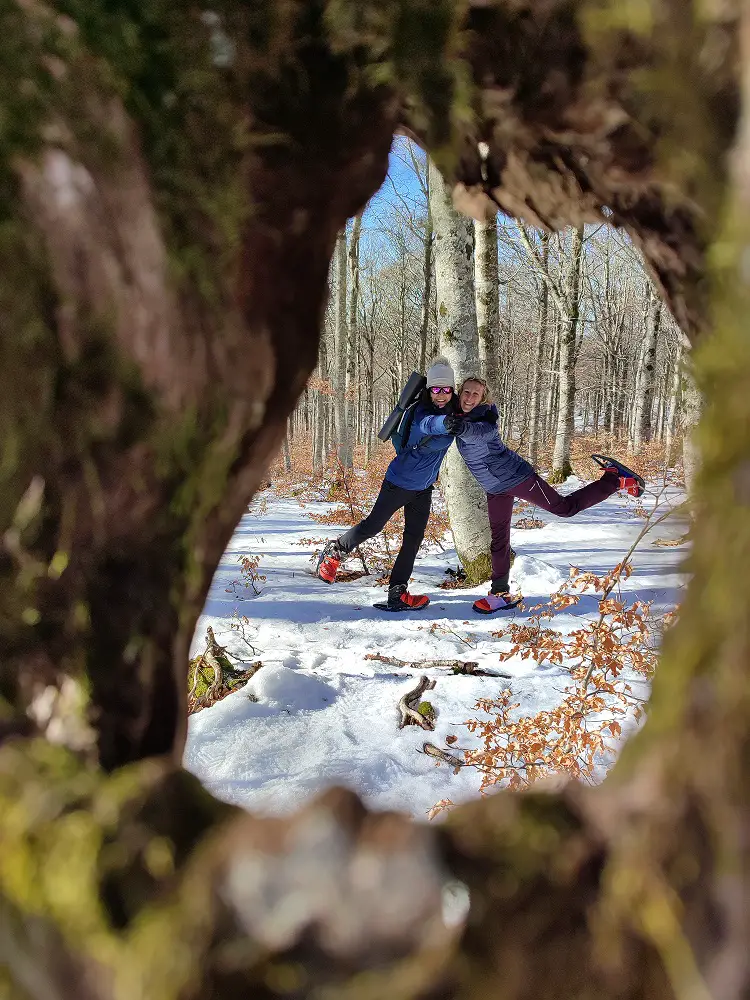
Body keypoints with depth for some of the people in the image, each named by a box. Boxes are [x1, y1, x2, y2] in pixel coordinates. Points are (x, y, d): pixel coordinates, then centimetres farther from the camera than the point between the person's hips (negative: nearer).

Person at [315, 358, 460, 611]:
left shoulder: (456, 411, -2)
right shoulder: (422, 411, -24)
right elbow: (428, 425, -49)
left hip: (423, 488, 7)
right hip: (399, 482, -7)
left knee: (414, 539, 6)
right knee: (373, 525, 6)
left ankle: (398, 593, 12)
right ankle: (335, 551, 31)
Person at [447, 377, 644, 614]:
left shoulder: (484, 418, -24)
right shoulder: (458, 416, -2)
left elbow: (482, 432, -50)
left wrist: (462, 428, -69)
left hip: (517, 476, -7)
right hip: (496, 489, 8)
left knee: (565, 508, 1)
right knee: (499, 541, 12)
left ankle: (615, 479, 19)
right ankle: (501, 594, 22)